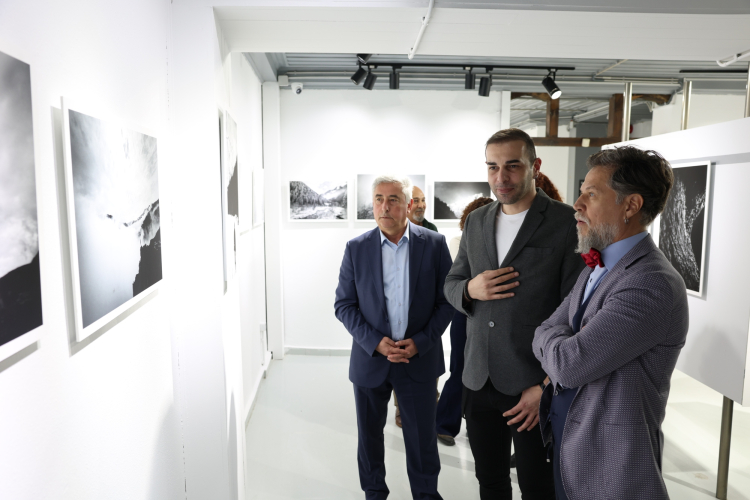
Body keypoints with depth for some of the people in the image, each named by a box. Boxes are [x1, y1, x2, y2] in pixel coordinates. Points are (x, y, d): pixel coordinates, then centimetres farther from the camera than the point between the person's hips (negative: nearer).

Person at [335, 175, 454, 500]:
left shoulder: (434, 244, -5)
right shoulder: (356, 248, -3)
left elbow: (446, 300, -3)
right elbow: (344, 304, -2)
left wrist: (421, 341, -13)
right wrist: (375, 342, -14)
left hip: (419, 359, -1)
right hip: (370, 358, 1)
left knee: (422, 437, 11)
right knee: (369, 434, 17)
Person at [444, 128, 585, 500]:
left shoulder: (567, 223, -11)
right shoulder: (476, 221, 7)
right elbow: (451, 284, 13)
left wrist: (547, 386, -14)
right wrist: (470, 289, -10)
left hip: (533, 386, -4)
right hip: (478, 380, 5)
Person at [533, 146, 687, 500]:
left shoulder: (653, 284, -24)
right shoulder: (596, 269, 6)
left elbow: (569, 364, -27)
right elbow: (546, 332, 5)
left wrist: (552, 338, -7)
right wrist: (567, 345, -15)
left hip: (610, 464, -8)